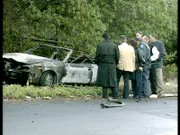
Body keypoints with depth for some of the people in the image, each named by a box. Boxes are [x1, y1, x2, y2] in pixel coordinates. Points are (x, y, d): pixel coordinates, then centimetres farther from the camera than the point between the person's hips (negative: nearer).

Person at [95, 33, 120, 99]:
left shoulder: (100, 45, -2)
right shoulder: (114, 46, 0)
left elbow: (97, 57, -1)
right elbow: (117, 57, -1)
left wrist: (98, 63, 14)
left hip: (103, 66, -1)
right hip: (112, 66, 1)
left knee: (104, 80, 5)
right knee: (113, 80, 9)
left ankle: (105, 95, 4)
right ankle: (115, 95, 9)